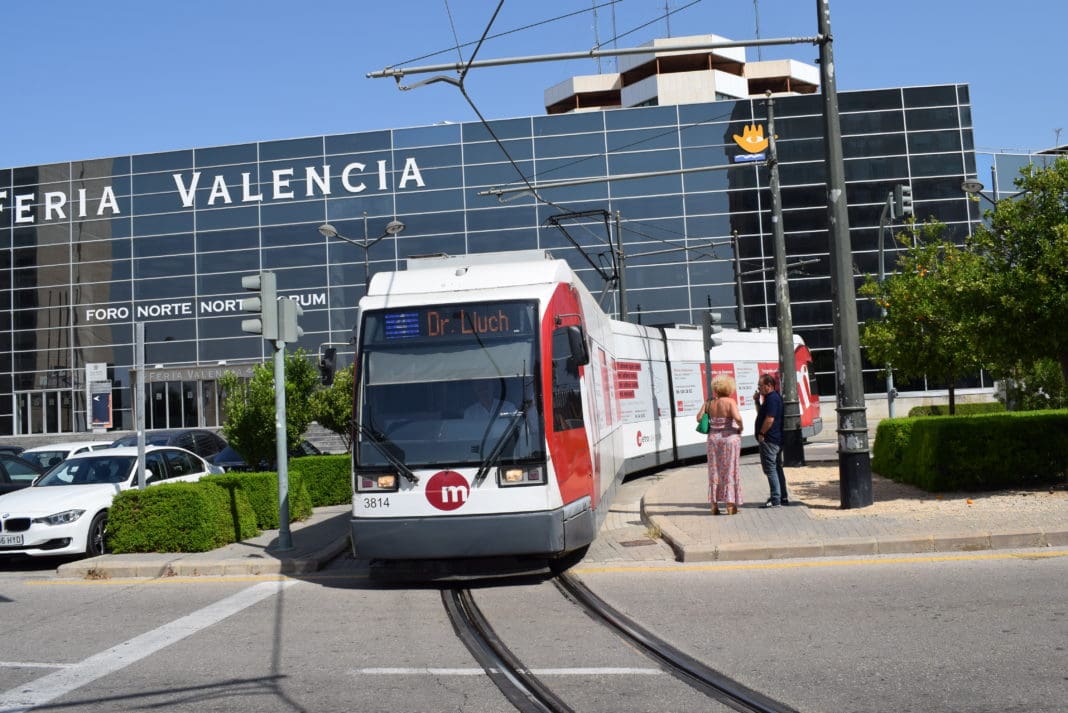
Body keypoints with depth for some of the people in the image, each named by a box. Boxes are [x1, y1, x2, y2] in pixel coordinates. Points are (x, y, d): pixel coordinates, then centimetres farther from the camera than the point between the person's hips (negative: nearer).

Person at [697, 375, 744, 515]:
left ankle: (714, 505, 13)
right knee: (730, 471, 4)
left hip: (713, 439, 4)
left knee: (714, 471, 11)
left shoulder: (709, 402, 1)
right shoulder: (730, 402, -12)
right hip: (730, 438, -4)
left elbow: (699, 417, -3)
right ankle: (730, 505, 5)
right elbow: (737, 417, -25)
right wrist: (740, 428, -7)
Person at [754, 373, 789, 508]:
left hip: (769, 440, -11)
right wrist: (758, 400, 12)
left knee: (770, 469, -7)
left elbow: (769, 419, -25)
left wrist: (761, 434, -17)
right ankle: (783, 497, 22)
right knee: (777, 468, 16)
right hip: (777, 440, 11)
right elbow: (761, 414, 25)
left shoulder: (772, 398, -17)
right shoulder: (774, 397, 16)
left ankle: (775, 499, -6)